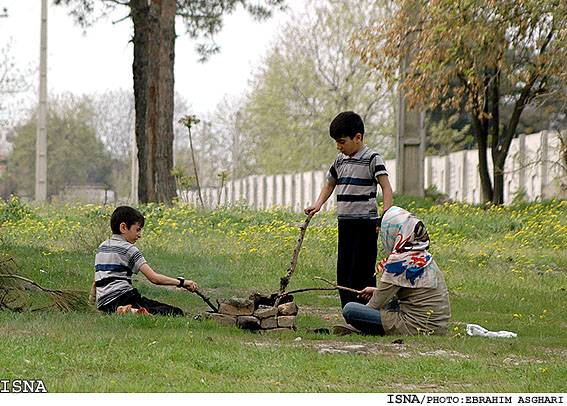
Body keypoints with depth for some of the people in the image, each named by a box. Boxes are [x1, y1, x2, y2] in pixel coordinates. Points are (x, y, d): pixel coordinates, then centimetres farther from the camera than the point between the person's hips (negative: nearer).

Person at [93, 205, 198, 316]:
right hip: (122, 297, -9)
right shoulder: (129, 249, -4)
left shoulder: (102, 247, 20)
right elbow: (154, 278, -10)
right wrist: (181, 282, -3)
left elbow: (96, 281, 25)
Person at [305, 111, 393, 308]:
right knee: (344, 274, 7)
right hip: (345, 222, 7)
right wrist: (318, 204, 11)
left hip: (365, 223, -7)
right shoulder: (340, 160, 15)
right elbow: (330, 184, 29)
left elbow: (386, 188, -14)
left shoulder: (372, 159, -6)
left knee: (362, 274, -9)